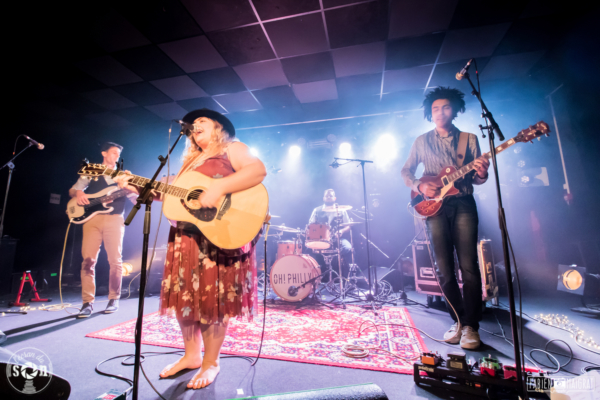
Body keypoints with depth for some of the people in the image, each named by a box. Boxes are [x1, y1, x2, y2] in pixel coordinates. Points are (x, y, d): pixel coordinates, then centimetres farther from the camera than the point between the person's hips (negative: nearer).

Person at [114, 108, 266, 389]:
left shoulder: (232, 148, 1)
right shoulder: (191, 160, 24)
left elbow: (259, 169, -18)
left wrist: (219, 187, -28)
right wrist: (139, 188, 11)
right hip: (186, 236, 8)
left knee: (212, 297, 0)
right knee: (183, 295, 11)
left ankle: (211, 362, 20)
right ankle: (191, 355, 31)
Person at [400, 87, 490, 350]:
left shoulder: (469, 138, 12)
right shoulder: (422, 141, 13)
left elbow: (478, 178, 10)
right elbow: (406, 171, 11)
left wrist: (481, 173, -14)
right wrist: (419, 187, -7)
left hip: (463, 205, 0)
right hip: (434, 206, 1)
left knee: (468, 266, -6)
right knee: (444, 269, 0)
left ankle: (471, 326, 7)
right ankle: (458, 321, 17)